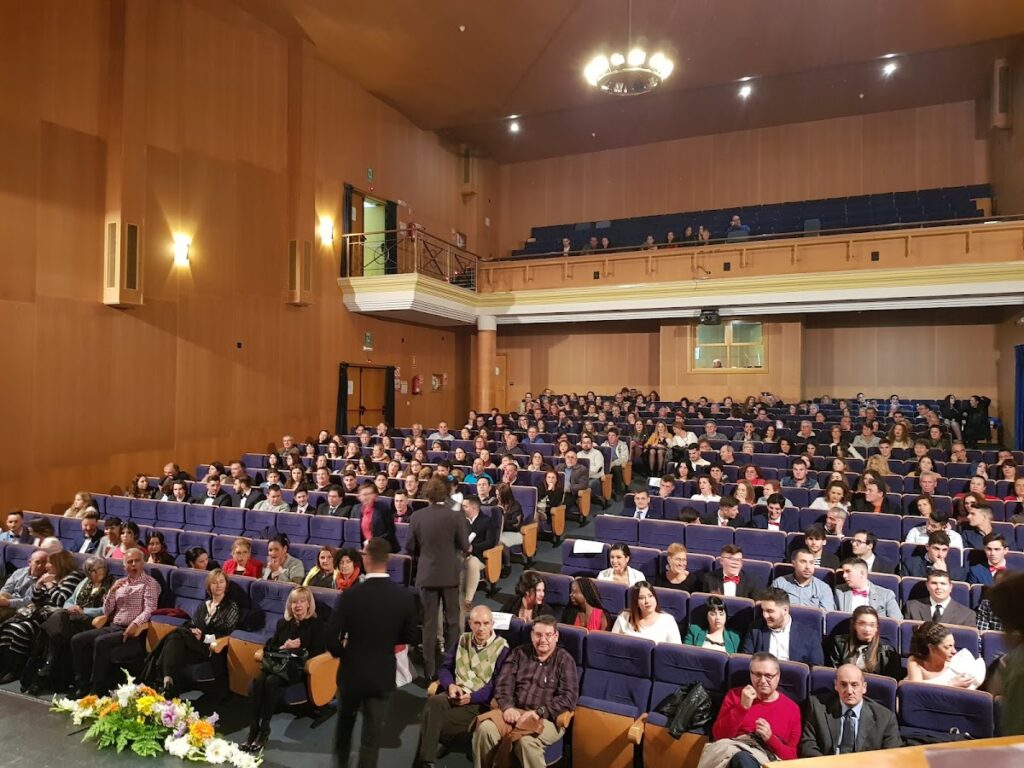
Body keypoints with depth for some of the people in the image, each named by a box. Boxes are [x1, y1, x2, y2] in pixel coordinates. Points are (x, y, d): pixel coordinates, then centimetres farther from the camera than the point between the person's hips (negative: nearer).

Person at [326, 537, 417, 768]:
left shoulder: (349, 595, -22)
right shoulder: (404, 596, -15)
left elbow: (332, 640, -18)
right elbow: (409, 637, -3)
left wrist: (340, 652, 4)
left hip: (352, 672, 1)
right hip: (383, 676, -1)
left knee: (345, 719, 29)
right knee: (372, 734, 12)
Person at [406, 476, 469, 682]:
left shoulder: (417, 516, -7)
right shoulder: (456, 515, -12)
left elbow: (410, 548, 0)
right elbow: (464, 546, -7)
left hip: (426, 574, 1)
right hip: (450, 574, -1)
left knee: (429, 622, 10)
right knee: (452, 620, 13)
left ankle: (430, 669, 15)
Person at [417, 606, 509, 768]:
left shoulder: (502, 648, -2)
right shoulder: (463, 640, 14)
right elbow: (445, 667, 14)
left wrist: (471, 697, -16)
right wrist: (451, 685, -8)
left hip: (479, 702, -4)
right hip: (456, 694, 4)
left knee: (438, 723, -27)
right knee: (433, 702, -31)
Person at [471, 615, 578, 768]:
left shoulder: (565, 660, 2)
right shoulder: (519, 653, 12)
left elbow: (568, 697, -7)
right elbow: (503, 684, 6)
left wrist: (538, 712, -17)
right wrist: (508, 707, -15)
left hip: (547, 718, -3)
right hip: (514, 711, 3)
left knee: (526, 740, -35)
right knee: (484, 728, -25)